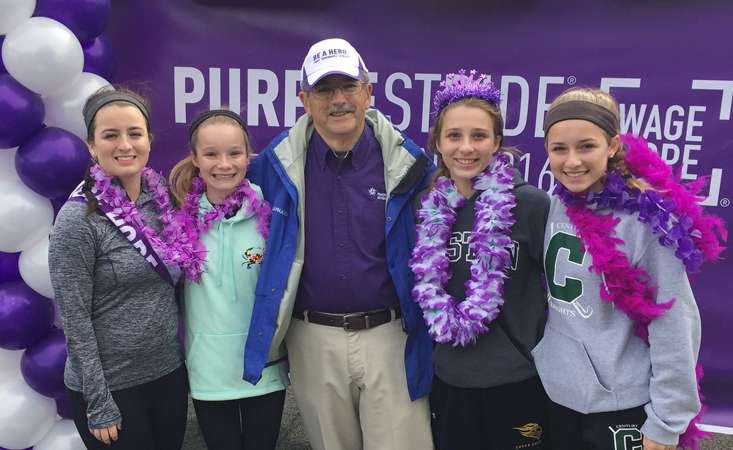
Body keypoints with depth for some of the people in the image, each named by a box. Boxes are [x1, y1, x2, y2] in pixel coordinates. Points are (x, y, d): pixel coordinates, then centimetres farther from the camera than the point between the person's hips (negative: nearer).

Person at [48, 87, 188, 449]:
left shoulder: (162, 199, -1)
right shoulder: (77, 219, -16)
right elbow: (75, 321, -15)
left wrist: (189, 359, 8)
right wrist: (99, 403, -13)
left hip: (170, 372, 5)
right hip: (111, 386, -5)